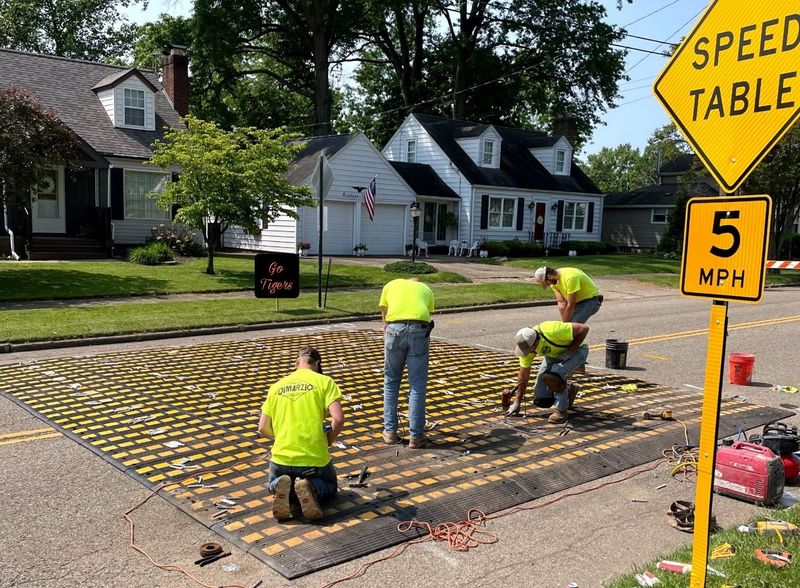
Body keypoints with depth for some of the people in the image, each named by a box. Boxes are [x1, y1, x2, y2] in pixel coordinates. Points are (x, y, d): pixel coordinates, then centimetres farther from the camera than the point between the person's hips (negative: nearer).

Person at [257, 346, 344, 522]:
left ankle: (282, 487, -3)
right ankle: (311, 488, -7)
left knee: (274, 484, 36)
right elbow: (338, 419, -15)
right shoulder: (324, 381, -3)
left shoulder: (276, 386, 8)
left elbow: (263, 429, 9)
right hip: (315, 459, -2)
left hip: (282, 458, 3)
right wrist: (329, 441, 4)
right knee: (330, 487, 29)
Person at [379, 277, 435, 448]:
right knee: (417, 385, 8)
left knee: (391, 381, 16)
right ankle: (416, 436, 15)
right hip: (419, 330, 0)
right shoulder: (426, 289, 28)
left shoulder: (391, 285, 29)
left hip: (395, 328, 0)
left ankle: (390, 431, 24)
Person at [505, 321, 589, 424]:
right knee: (541, 400, -3)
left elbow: (583, 328, -31)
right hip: (553, 355, 6)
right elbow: (523, 376, -9)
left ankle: (561, 410, -15)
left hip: (576, 350, -6)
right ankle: (569, 388, 24)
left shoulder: (551, 331, -40)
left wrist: (569, 352, -30)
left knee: (553, 375, -36)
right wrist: (517, 403, -7)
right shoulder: (526, 345, -20)